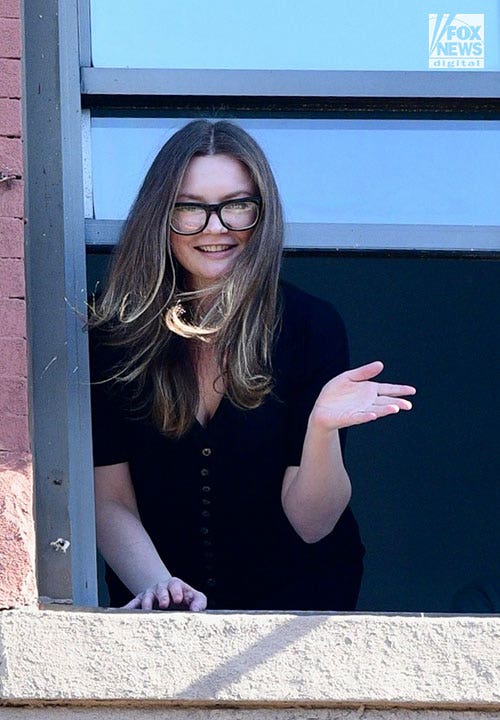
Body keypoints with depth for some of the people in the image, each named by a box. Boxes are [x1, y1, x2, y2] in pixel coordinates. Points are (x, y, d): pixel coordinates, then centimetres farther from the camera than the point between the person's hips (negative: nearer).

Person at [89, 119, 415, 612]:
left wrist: (322, 428, -26)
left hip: (292, 589, 0)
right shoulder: (114, 334, -4)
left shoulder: (310, 325, -7)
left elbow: (311, 525, -8)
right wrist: (157, 586, -22)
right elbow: (111, 503, -3)